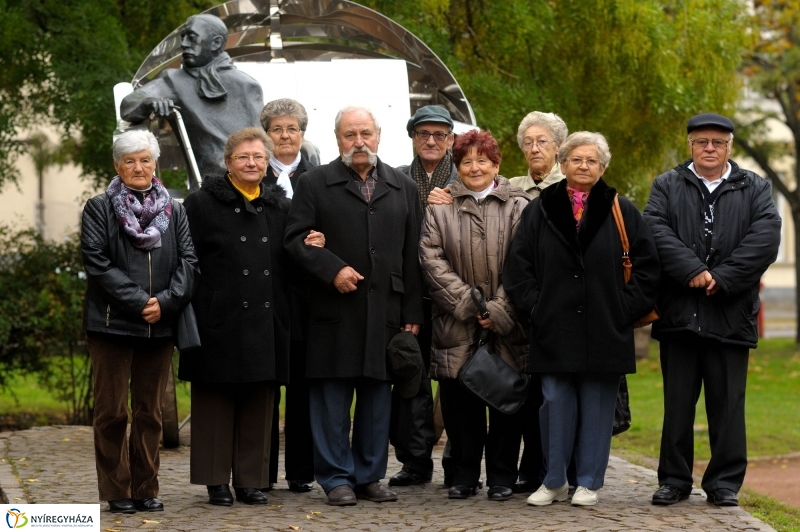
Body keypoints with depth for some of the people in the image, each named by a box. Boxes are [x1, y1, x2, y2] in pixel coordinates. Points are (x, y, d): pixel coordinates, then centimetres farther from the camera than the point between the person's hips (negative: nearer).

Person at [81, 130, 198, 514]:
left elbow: (188, 262, 4)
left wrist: (166, 302, -12)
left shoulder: (174, 211, 13)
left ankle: (145, 489, 14)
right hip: (112, 324, -3)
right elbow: (97, 263, -8)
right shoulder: (99, 209, 2)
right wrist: (138, 301, -15)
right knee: (112, 411, 0)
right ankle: (116, 491, 7)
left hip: (159, 325, 3)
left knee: (150, 412, 7)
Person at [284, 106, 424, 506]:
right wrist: (333, 269, -15)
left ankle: (370, 476, 15)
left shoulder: (403, 188, 15)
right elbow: (296, 239, -2)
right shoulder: (314, 184, 5)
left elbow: (412, 257, 12)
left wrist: (412, 315, 7)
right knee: (332, 398, -1)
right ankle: (336, 478, 7)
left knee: (378, 397, 6)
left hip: (386, 311, 3)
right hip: (334, 310, -3)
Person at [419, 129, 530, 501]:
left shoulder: (518, 207, 4)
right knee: (459, 402, 3)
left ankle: (502, 477, 12)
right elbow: (431, 259, -1)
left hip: (505, 327, -1)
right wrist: (467, 301, -11)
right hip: (457, 327, 1)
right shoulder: (440, 208, 8)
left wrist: (500, 311, -11)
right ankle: (464, 476, 15)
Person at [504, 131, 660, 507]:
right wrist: (534, 306, -2)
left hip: (604, 331, 0)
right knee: (556, 404, 1)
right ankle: (554, 481, 11)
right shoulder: (540, 211, 7)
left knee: (597, 406, 3)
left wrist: (627, 308, -2)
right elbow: (518, 265, 8)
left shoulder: (622, 213, 6)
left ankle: (588, 483, 12)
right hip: (554, 331, 0)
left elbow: (647, 265, 6)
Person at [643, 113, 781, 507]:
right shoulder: (667, 186, 10)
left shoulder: (754, 189, 9)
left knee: (728, 404, 3)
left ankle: (725, 483, 11)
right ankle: (674, 481, 13)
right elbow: (656, 229, -7)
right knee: (677, 404, 6)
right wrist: (692, 272, -19)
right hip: (679, 312, 0)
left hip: (731, 315, 0)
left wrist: (722, 277, -16)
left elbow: (766, 236, -6)